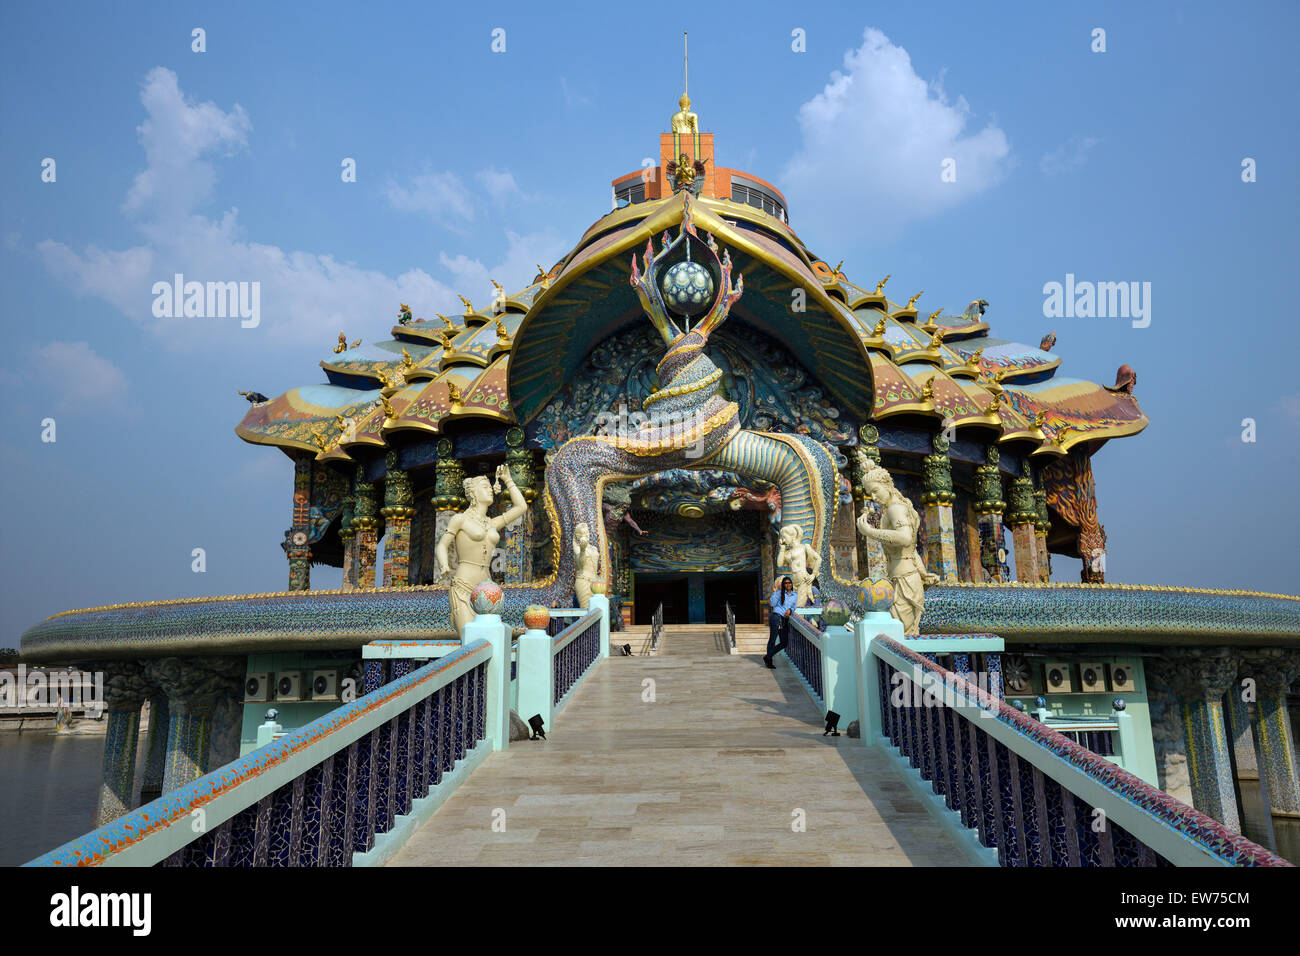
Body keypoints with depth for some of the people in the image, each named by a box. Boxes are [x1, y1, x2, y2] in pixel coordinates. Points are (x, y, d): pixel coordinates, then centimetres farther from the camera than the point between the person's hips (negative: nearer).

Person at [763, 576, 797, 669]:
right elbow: (772, 604, -6)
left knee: (784, 642, 4)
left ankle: (768, 657, 18)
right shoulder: (780, 593, 2)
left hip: (785, 620, 5)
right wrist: (775, 592, -10)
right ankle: (769, 661, 5)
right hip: (776, 617, -5)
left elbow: (793, 607, 20)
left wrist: (790, 610, -2)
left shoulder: (795, 596, 15)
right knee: (772, 639, -5)